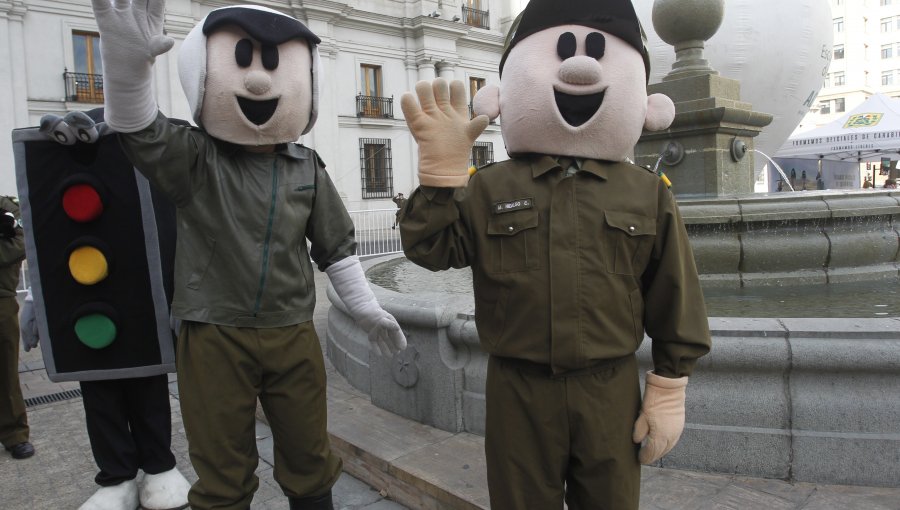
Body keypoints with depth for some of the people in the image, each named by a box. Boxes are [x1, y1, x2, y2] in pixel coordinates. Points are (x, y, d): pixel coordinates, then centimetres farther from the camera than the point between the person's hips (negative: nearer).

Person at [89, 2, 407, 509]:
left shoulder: (308, 168, 2)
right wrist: (128, 62, -45)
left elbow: (337, 246, 9)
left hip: (294, 337, 2)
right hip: (213, 338, -2)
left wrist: (368, 311, 11)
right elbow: (141, 132, -26)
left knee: (309, 457, 16)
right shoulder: (194, 157, -5)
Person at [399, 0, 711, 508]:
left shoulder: (648, 194, -2)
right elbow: (430, 249, -10)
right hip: (518, 391, 0)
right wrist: (441, 170, -20)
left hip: (610, 391, 1)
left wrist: (669, 391, 2)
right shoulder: (489, 188, -3)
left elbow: (675, 301, 2)